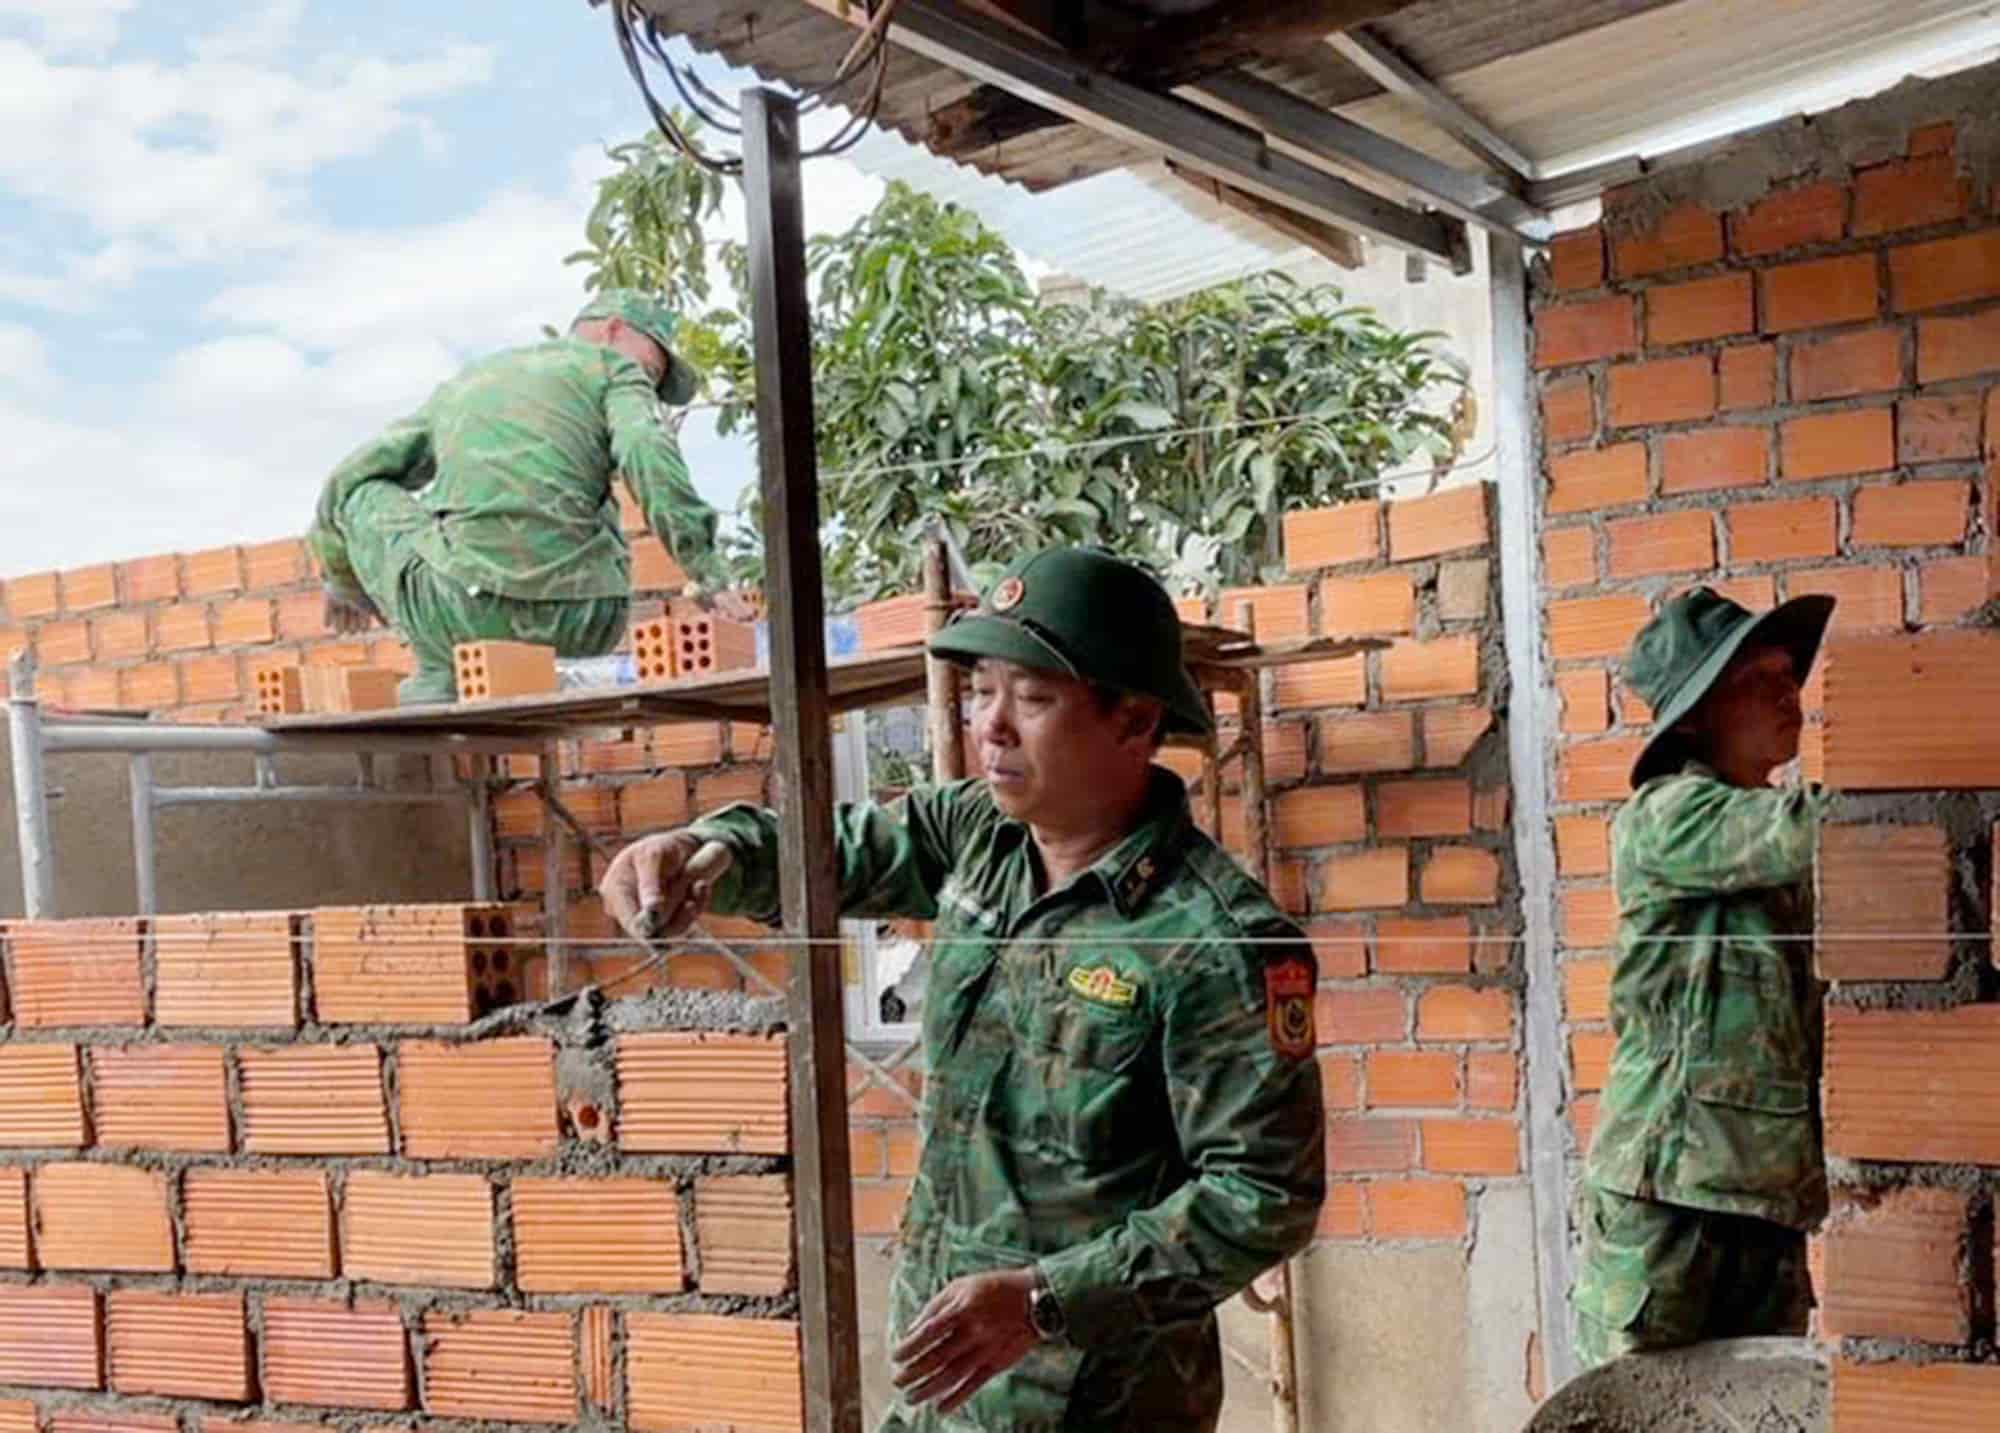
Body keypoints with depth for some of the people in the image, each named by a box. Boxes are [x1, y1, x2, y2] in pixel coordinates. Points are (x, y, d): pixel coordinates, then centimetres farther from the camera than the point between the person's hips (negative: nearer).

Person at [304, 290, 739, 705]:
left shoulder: (461, 386, 27)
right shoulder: (615, 369, 14)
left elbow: (347, 482, 31)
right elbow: (651, 460, -7)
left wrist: (344, 582, 47)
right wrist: (709, 577, -12)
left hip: (467, 612, 2)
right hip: (583, 624, -1)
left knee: (362, 496, 27)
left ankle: (441, 679, 19)